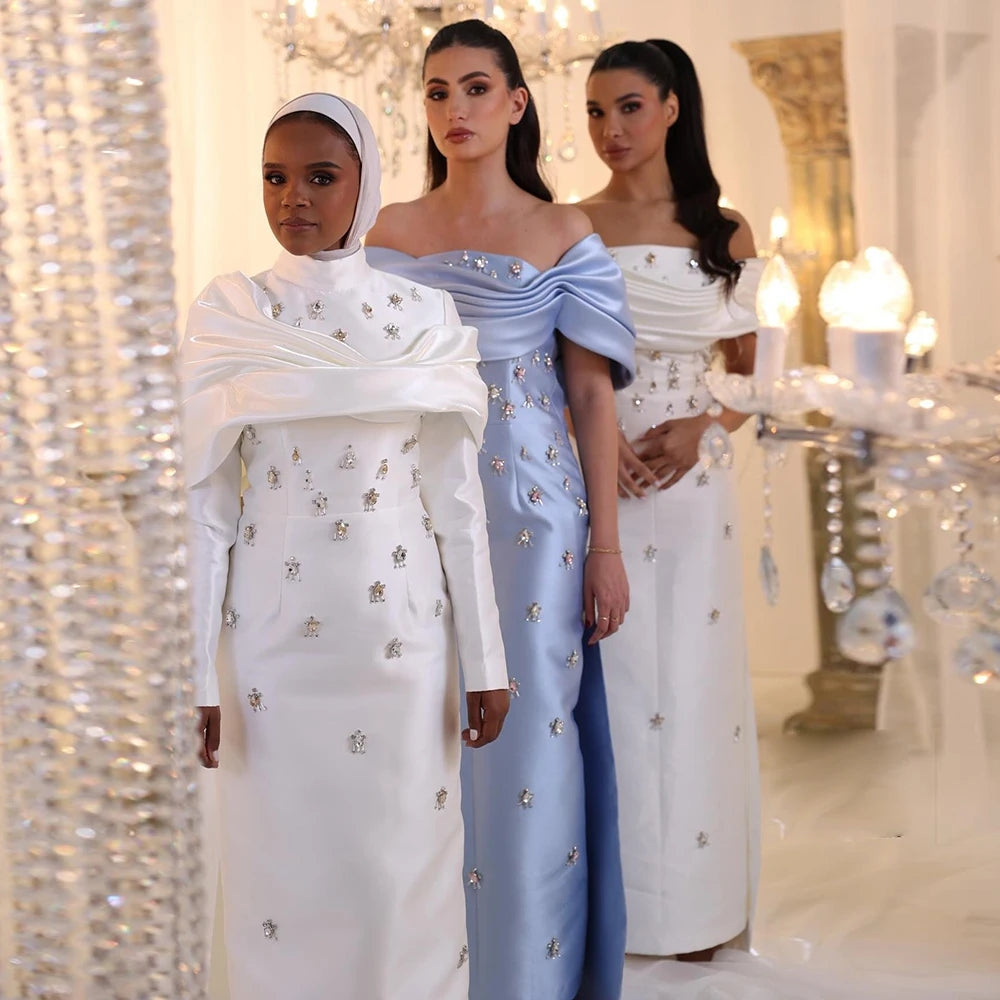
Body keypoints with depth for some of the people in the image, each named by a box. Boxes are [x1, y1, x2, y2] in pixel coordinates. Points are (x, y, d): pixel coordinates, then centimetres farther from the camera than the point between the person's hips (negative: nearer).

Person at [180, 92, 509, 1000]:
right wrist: (196, 673, -4)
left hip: (402, 632, 1)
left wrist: (485, 663, 3)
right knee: (285, 858, 5)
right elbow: (205, 501, -1)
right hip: (275, 636, -1)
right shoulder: (227, 319, -1)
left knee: (406, 861, 5)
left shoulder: (427, 318, 2)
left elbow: (457, 501, 4)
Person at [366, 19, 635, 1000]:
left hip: (531, 511, -2)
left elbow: (591, 391, -1)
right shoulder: (389, 232, 8)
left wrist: (606, 546, -5)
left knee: (527, 732, 1)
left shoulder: (563, 236, 1)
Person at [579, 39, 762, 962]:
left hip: (692, 485, 1)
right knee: (604, 680, 1)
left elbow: (748, 376, 9)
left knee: (690, 679, 4)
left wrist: (700, 428, -10)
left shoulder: (725, 233, 5)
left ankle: (694, 898, 17)